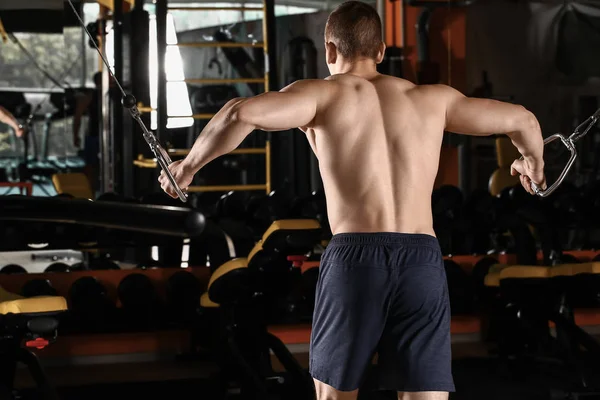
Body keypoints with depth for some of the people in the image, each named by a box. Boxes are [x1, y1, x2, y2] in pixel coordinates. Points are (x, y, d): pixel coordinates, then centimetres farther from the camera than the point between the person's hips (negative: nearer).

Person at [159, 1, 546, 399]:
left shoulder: (324, 94, 8)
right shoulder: (432, 98, 20)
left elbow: (240, 113, -11)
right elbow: (521, 119, 27)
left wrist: (188, 165, 4)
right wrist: (535, 164, 48)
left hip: (355, 258, -2)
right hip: (423, 264, 2)